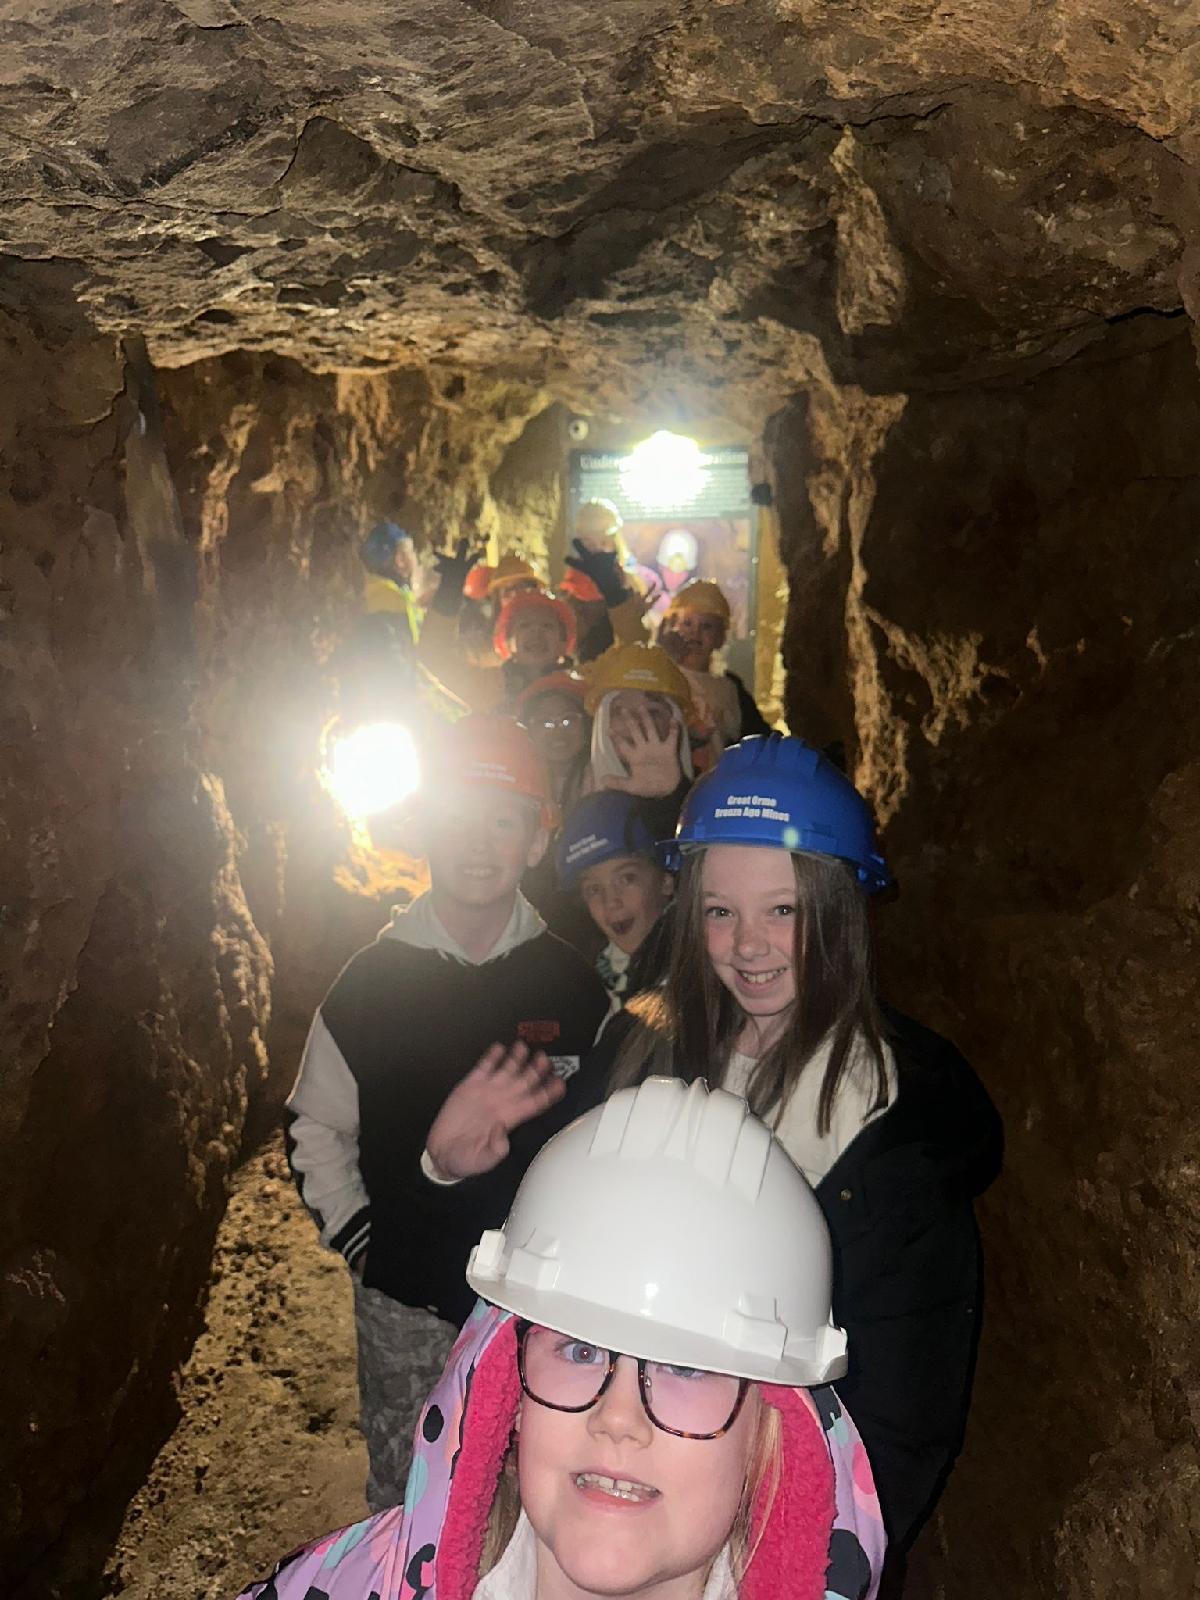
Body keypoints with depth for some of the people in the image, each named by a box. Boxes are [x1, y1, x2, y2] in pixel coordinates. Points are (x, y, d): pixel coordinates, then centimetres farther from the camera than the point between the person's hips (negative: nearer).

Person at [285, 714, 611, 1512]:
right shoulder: (374, 978, -5)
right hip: (408, 1302, 0)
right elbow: (316, 1127, 4)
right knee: (406, 1500, 14)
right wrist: (358, 1237, -2)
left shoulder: (575, 981, -5)